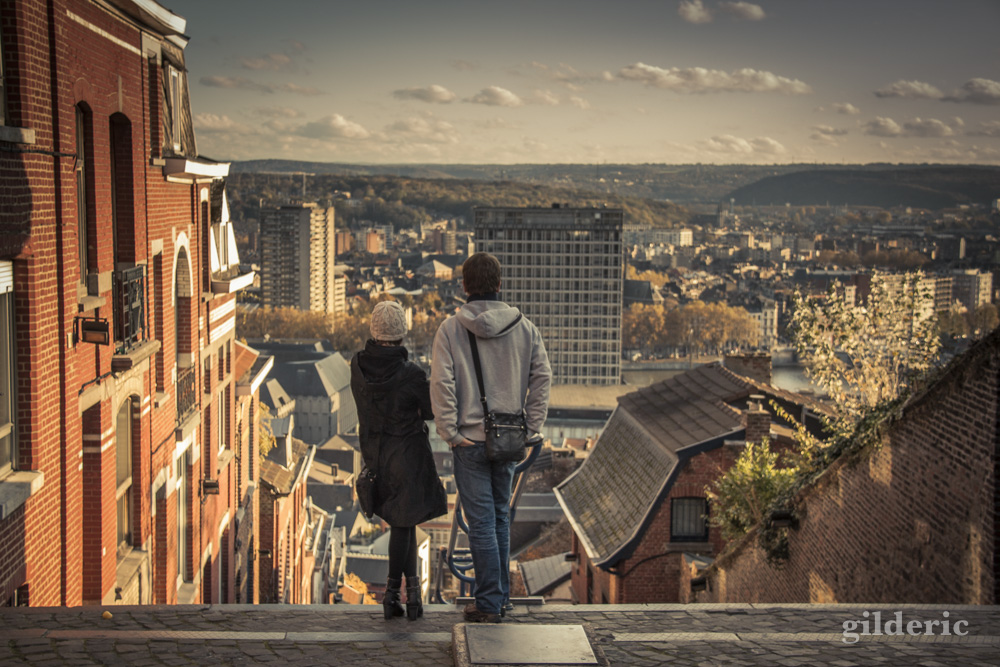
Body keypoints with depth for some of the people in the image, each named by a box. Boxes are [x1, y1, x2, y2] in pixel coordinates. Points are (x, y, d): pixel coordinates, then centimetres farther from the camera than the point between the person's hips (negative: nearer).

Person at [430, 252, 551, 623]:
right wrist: (533, 426, 3)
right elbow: (542, 376, -1)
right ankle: (501, 596, 24)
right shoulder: (524, 328, 2)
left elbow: (441, 383, -13)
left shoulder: (450, 330, -6)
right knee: (500, 516, 17)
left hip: (471, 439, -3)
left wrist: (450, 433, -8)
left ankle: (489, 603, 3)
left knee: (481, 521, 1)